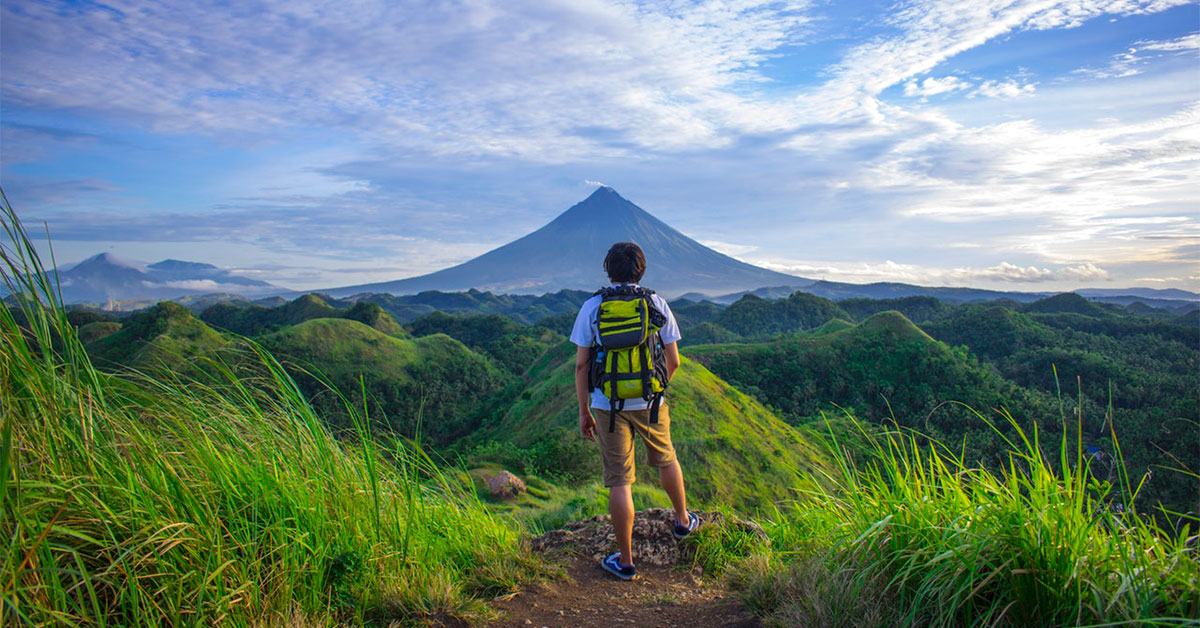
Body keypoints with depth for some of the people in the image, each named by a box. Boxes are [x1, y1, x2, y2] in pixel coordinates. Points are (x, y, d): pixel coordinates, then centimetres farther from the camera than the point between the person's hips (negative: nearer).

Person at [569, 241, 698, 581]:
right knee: (665, 459, 26)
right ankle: (683, 521, 46)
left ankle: (625, 561, 13)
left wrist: (584, 412, 4)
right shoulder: (657, 304, -2)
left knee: (619, 482, 5)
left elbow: (581, 365, -5)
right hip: (649, 402, 1)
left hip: (608, 404, -1)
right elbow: (673, 360, 1)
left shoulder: (591, 307, -4)